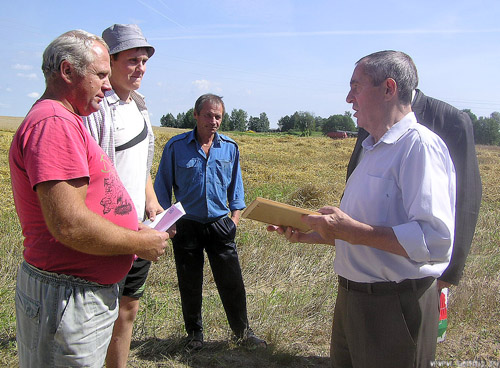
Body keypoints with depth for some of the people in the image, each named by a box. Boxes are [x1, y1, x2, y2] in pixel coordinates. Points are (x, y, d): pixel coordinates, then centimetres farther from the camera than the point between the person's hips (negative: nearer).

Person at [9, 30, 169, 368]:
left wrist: (134, 228, 8)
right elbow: (69, 226, -29)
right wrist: (141, 244, -16)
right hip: (67, 299, -10)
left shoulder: (65, 122, 15)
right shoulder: (54, 124, -21)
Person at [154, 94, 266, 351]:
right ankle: (194, 334, 32)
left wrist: (234, 218, 5)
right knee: (190, 286, 11)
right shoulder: (176, 146, -5)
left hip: (220, 225, 2)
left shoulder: (230, 148, 3)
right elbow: (163, 187, 3)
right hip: (186, 226, -1)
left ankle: (242, 332, 25)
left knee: (232, 283, 5)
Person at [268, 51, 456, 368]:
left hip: (395, 308, -9)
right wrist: (311, 235, 11)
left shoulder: (419, 145, -18)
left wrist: (352, 230, -26)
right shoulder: (374, 150, 13)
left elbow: (436, 240, -28)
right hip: (352, 299, 9)